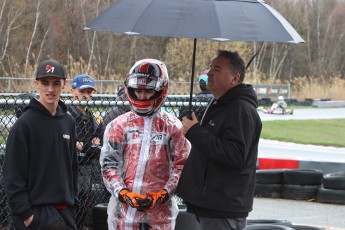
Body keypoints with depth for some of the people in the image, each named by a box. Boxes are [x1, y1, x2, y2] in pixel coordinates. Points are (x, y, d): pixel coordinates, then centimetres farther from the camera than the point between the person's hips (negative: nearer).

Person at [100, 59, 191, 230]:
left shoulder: (172, 127, 5)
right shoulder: (118, 126, 6)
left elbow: (182, 165, 1)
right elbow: (109, 165, 2)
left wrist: (163, 194, -12)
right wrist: (124, 194, -13)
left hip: (160, 209, 0)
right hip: (124, 208, 0)